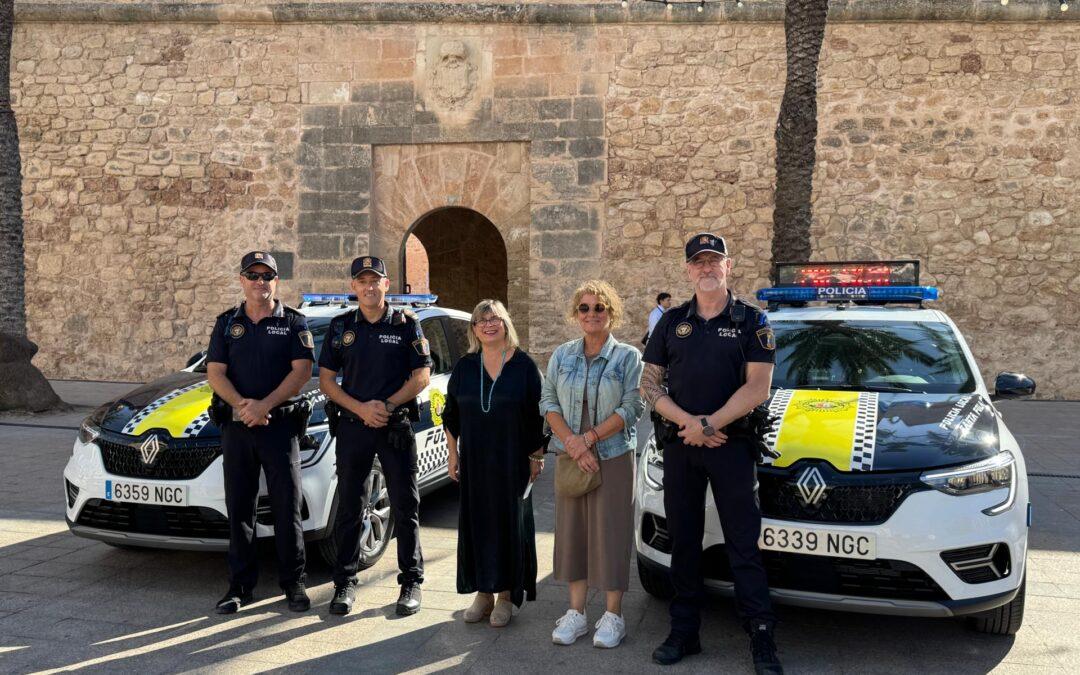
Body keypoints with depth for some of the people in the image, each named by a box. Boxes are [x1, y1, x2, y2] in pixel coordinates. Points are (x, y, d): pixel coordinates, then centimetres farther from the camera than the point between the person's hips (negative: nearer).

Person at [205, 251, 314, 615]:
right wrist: (242, 405, -15)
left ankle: (293, 582, 10)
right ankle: (240, 585, 16)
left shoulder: (293, 322, 4)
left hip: (280, 425, -3)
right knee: (239, 507, 7)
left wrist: (264, 405, -17)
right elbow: (215, 372, 2)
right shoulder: (227, 323, 11)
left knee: (287, 506, 0)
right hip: (236, 425, 3)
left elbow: (302, 370, -6)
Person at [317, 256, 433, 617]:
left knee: (406, 507, 3)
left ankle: (411, 582, 13)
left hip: (396, 427, -1)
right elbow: (326, 380, 5)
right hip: (353, 425, 2)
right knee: (349, 508, 6)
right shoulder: (340, 326, 8)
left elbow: (422, 375, -1)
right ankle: (345, 583, 17)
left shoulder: (406, 323, 3)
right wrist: (361, 409, -10)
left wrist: (388, 405, -14)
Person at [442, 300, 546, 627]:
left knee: (510, 522, 3)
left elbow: (537, 415, -2)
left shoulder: (523, 365, -2)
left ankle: (507, 594, 14)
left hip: (513, 461, -3)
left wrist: (536, 456, -3)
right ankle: (483, 592, 18)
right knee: (475, 523, 6)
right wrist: (453, 454, 7)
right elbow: (451, 415, 12)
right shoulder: (464, 367, 7)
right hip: (474, 461, 3)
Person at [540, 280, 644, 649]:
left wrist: (589, 438, -16)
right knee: (572, 532, 7)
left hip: (614, 457, -3)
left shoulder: (627, 356, -2)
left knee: (610, 532, -1)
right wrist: (572, 443, -12)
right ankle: (576, 612, 17)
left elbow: (631, 408, -9)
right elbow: (548, 401, 3)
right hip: (570, 457, 3)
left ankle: (613, 615, 11)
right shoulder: (562, 355, 7)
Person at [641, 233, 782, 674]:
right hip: (679, 444, 4)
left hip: (731, 444, -3)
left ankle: (762, 639, 6)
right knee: (683, 542, 10)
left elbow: (758, 387, -7)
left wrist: (711, 424, -15)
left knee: (743, 544, -1)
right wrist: (688, 422, -9)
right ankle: (684, 633, 20)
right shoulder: (671, 322, 11)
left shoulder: (751, 321, 2)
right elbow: (649, 384, 6)